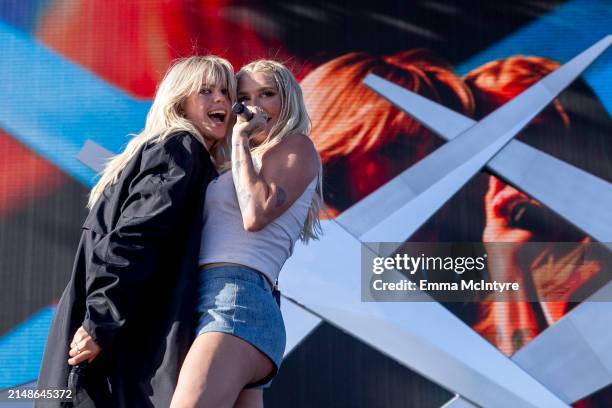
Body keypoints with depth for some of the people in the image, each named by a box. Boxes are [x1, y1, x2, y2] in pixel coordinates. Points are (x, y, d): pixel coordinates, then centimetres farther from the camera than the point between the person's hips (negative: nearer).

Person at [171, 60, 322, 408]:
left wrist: (240, 140, -2)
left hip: (237, 299, -9)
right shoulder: (252, 159, 31)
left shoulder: (296, 147, 6)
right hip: (213, 304, 9)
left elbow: (256, 215, -12)